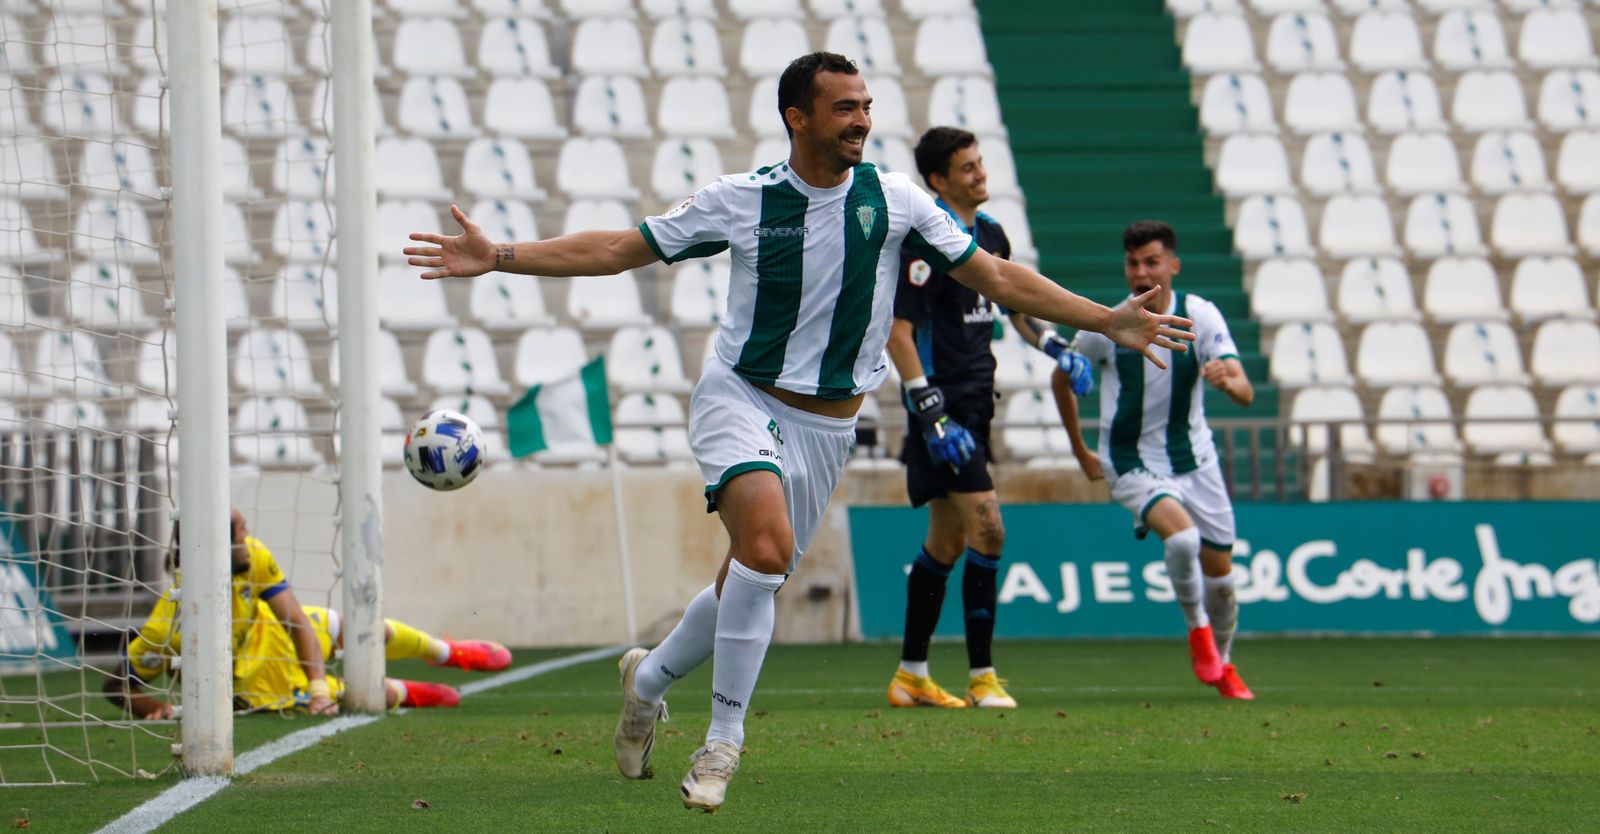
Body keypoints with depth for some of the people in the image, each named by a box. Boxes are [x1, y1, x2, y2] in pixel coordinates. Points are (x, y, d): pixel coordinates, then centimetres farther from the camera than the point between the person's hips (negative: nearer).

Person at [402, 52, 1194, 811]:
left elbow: (995, 275, 5)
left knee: (751, 582, 5)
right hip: (741, 397, -3)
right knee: (766, 542, -27)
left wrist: (1107, 321, 0)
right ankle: (723, 739, -16)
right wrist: (499, 257, -7)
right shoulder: (741, 199, -6)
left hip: (826, 425, 3)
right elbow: (619, 248, 1)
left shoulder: (893, 199, -2)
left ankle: (649, 679, 35)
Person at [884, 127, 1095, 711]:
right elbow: (897, 332, -19)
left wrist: (1056, 348, 14)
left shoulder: (989, 233, 11)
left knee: (947, 540, 12)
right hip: (944, 402, -9)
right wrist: (930, 411, -25)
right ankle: (981, 676, -9)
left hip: (974, 400, 9)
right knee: (987, 527, -14)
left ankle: (911, 677, 20)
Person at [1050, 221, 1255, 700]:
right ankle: (1197, 630, -4)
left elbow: (1245, 392, -18)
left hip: (1194, 460, 2)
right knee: (1182, 536, -29)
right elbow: (1062, 378, 7)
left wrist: (1228, 380, -42)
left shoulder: (1200, 316, -10)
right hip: (1132, 464, -2)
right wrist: (1080, 452, 11)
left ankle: (1223, 666, 32)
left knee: (1219, 573, 6)